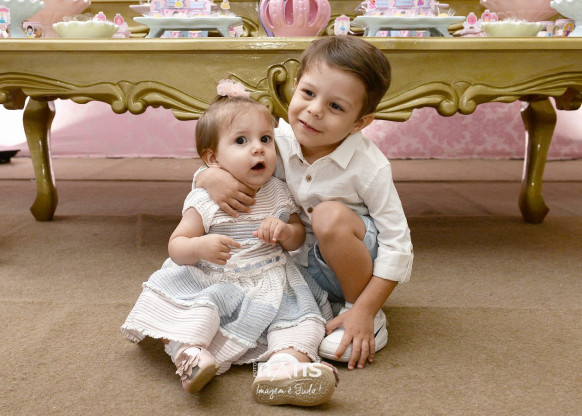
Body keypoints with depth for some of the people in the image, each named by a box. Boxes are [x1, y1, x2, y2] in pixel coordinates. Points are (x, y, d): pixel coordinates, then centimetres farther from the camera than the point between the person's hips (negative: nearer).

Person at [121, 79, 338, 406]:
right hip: (214, 284, -2)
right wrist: (201, 247, -29)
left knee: (303, 315, -21)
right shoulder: (204, 201, -6)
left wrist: (285, 231, -13)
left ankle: (285, 363, -42)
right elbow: (176, 247, -5)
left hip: (272, 285, 2)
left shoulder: (278, 193, 3)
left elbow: (299, 236, 12)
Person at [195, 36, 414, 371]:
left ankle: (374, 320, -12)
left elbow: (397, 245, -20)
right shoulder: (279, 142, -12)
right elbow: (227, 160, -1)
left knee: (331, 216, -33)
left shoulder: (368, 167, -23)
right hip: (306, 265, 5)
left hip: (358, 265, -4)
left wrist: (364, 311, -25)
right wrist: (212, 177, -27)